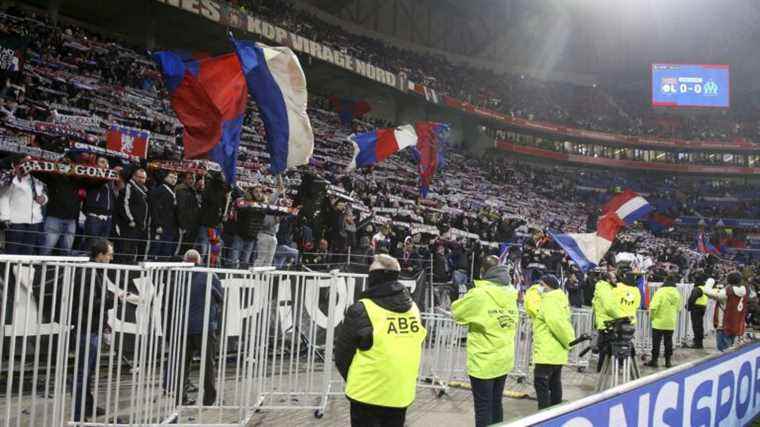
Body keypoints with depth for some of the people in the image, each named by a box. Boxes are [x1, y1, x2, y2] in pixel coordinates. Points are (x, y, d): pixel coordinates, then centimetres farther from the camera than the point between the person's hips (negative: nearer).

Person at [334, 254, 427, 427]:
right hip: (402, 394, 5)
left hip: (368, 394, -4)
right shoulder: (413, 308, 1)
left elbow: (342, 356, -6)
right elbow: (410, 353, 9)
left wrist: (353, 380, 12)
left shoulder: (361, 310, -14)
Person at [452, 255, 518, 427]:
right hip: (504, 360, 6)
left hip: (483, 362, -6)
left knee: (483, 408, 3)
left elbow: (457, 311, -3)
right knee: (496, 403, 19)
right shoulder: (510, 295, -1)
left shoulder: (479, 295, -18)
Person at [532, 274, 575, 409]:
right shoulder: (560, 299, 15)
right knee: (555, 384, 16)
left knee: (541, 384, -7)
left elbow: (556, 323, -27)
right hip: (557, 352, 10)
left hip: (546, 352, -10)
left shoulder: (549, 301, -16)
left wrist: (569, 342, -17)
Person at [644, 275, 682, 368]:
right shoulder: (677, 293, 1)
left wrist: (651, 316, -3)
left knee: (656, 342, 3)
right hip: (671, 323, 5)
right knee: (668, 342, 13)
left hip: (659, 322, -5)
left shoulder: (660, 291, -16)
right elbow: (678, 308, 9)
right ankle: (668, 361, 15)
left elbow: (654, 307, -19)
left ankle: (654, 360, 6)